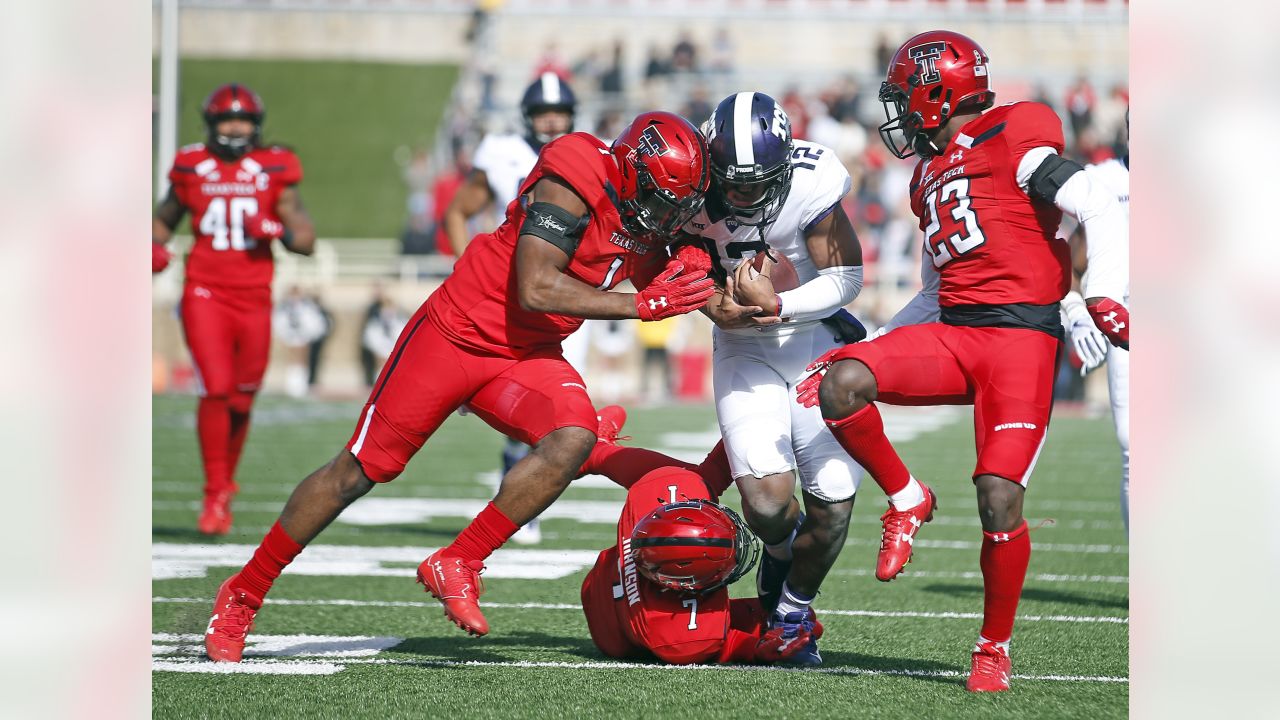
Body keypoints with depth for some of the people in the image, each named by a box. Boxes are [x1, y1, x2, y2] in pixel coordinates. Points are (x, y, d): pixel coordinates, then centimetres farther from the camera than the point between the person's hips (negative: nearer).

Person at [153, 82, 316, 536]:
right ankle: (216, 496, -5)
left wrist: (276, 230, -15)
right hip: (205, 292, -1)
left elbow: (306, 240, 5)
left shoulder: (274, 171, 4)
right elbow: (164, 218, 22)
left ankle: (225, 481, 30)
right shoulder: (191, 168, 5)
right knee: (215, 389, -14)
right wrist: (155, 247, 1)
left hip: (254, 298, 1)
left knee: (241, 400, 7)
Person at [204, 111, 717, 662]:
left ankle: (456, 566, -12)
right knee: (361, 470, 1)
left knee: (573, 440, -24)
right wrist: (641, 305, -27)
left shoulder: (645, 216, 1)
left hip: (528, 357, 6)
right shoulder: (573, 180, -23)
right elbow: (536, 290, -29)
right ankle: (242, 594, 16)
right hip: (458, 333, -6)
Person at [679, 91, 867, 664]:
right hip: (743, 348, 0)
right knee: (767, 503, -18)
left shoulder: (810, 183, -23)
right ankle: (782, 549, 21)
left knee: (833, 506, -4)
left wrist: (777, 306, -28)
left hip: (816, 342, 0)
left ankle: (794, 603, 28)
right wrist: (712, 303, -19)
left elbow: (846, 277, -14)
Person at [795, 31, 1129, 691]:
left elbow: (1103, 213, -9)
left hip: (1021, 336, -7)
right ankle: (905, 502, 2)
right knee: (840, 385, -21)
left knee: (1000, 500, -15)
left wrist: (1104, 296, -22)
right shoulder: (929, 177, 23)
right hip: (951, 333, 7)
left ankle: (994, 649, 4)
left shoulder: (1013, 140, -2)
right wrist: (861, 345, 22)